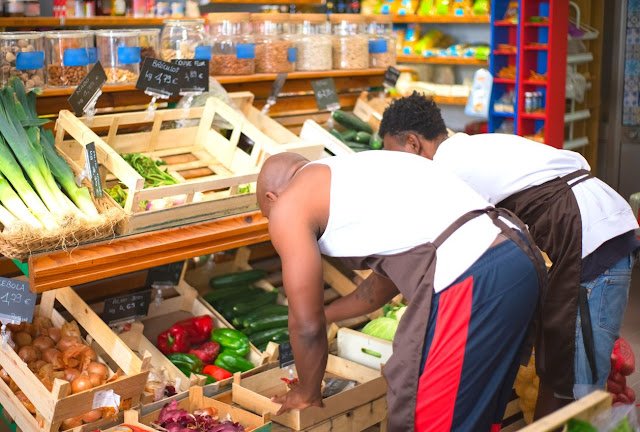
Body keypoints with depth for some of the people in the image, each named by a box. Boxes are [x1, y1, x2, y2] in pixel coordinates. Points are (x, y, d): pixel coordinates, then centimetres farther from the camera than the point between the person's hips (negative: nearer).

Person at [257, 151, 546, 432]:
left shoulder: (287, 205, 6)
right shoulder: (352, 174, 29)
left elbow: (308, 325, 9)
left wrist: (307, 393, 28)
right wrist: (328, 314, 54)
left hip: (473, 281, -10)